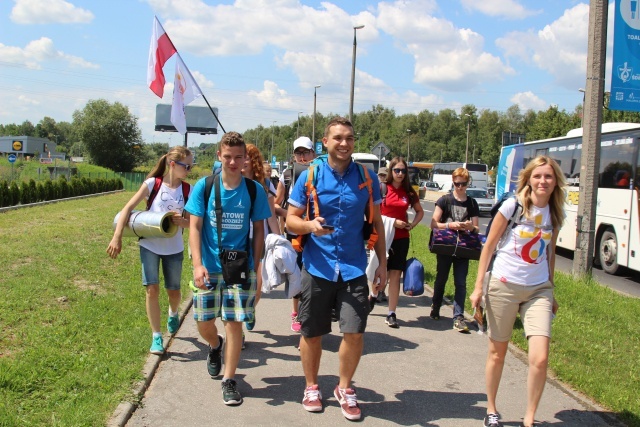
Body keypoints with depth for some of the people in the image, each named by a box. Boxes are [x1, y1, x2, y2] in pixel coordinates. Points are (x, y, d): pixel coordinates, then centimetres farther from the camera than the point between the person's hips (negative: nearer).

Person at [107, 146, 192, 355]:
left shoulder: (188, 190, -3)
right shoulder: (152, 184, -9)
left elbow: (191, 222, 0)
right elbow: (128, 208, -8)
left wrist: (181, 221, -24)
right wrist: (117, 237, -14)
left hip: (174, 248, 2)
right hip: (150, 245, -2)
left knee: (173, 290, 11)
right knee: (152, 290, -7)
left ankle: (173, 314, 46)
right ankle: (156, 337, 6)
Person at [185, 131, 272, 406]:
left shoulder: (254, 190, -1)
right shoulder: (204, 186, -3)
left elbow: (259, 231, 5)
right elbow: (195, 227, -4)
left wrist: (255, 267, 1)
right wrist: (197, 264, -14)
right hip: (208, 267, 1)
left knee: (234, 322, 0)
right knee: (204, 323, 7)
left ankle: (229, 380, 16)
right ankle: (215, 346, 43)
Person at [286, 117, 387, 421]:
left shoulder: (367, 178, 2)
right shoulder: (310, 176, -3)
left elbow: (376, 223, 9)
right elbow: (291, 219, 0)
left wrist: (382, 263, 7)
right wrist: (310, 225, -22)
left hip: (353, 268, 1)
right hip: (318, 267, 0)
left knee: (355, 332, -4)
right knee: (312, 333, 9)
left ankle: (344, 388, 22)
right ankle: (311, 387, 33)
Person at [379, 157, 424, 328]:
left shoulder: (409, 192, 7)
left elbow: (420, 212, 19)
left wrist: (412, 225, 2)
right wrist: (393, 221, -14)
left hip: (401, 239, 3)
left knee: (395, 275, 3)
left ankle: (391, 314, 7)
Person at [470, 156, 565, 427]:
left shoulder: (555, 214, 4)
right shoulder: (512, 206, -9)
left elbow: (550, 253, 15)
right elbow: (489, 246, -5)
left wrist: (551, 292, 16)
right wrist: (478, 287, -7)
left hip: (539, 290, 3)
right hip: (504, 286, -3)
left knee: (540, 358, -10)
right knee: (497, 353, 10)